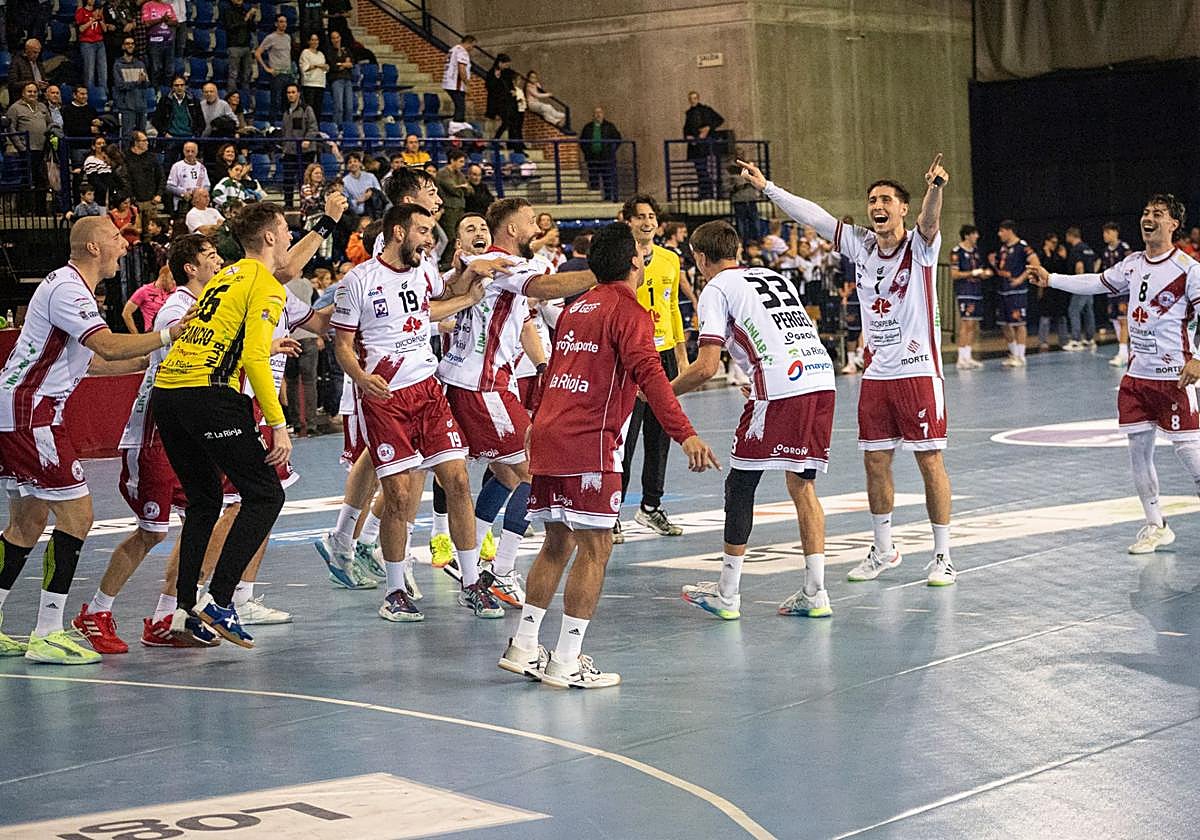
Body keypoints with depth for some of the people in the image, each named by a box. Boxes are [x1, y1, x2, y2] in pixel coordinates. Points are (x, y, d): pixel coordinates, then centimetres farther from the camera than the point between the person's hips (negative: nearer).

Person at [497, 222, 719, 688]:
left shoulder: (577, 307, 18)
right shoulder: (627, 310, -7)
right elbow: (648, 373, -22)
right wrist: (685, 434, -31)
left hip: (547, 437, 8)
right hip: (588, 444, -8)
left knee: (558, 543, 17)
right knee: (594, 547, -2)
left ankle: (523, 648, 20)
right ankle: (566, 662, -3)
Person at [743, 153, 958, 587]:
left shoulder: (920, 246, -9)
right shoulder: (861, 245, 5)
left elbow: (930, 219, -30)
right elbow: (813, 216, 7)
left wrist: (935, 188, -52)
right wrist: (767, 187, 5)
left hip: (918, 371, -5)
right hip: (876, 372, 5)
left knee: (930, 460, -2)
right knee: (875, 461, 9)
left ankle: (942, 556, 6)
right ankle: (883, 550, 23)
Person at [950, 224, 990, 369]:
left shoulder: (976, 251, 17)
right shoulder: (957, 252, -7)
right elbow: (954, 274, -13)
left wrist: (986, 273, 3)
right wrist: (973, 273, -17)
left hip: (977, 293, 8)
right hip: (964, 293, -8)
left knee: (974, 328, 9)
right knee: (966, 325, -11)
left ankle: (968, 357, 16)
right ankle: (962, 359, -8)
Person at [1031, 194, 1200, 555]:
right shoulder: (1133, 264, 10)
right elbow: (1097, 282, 23)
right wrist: (1051, 279, 20)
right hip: (1137, 374, 7)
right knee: (1138, 449, 9)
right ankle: (1155, 527, 21)